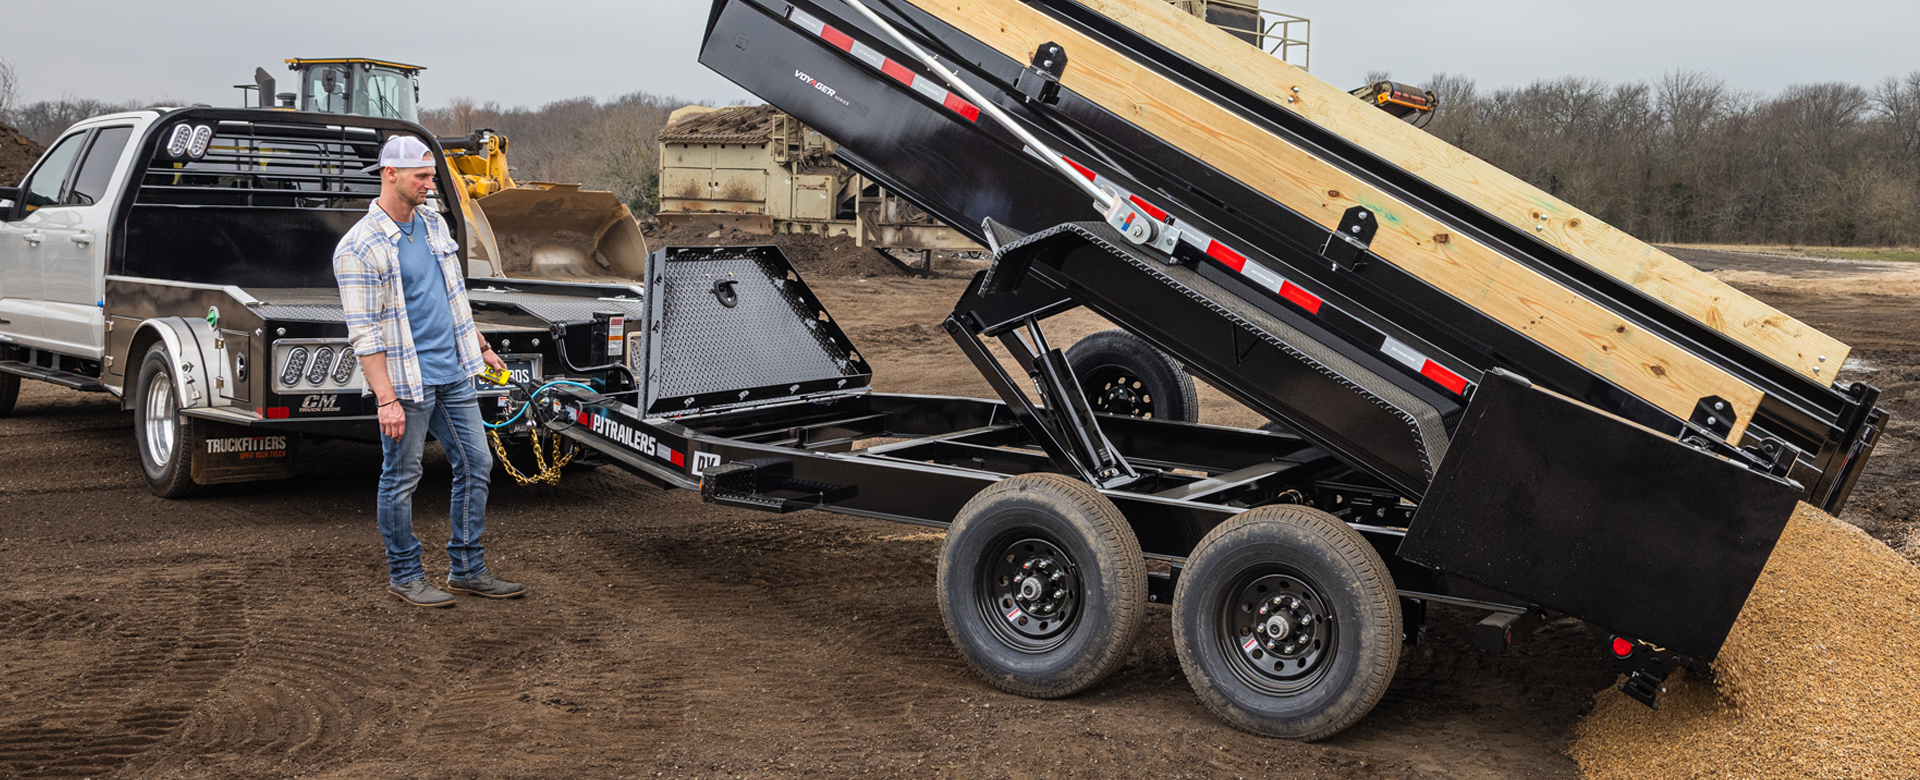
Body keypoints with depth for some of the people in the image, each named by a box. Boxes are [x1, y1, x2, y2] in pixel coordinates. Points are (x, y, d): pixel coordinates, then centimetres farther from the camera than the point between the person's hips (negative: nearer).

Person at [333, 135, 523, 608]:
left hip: (454, 374, 8)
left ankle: (467, 570, 19)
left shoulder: (433, 223, 10)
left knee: (476, 465, 9)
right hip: (406, 379, -8)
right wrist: (386, 399, -20)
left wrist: (480, 347, 23)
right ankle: (404, 576, 18)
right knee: (401, 479, 4)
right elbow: (364, 332, -16)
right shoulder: (359, 248, -14)